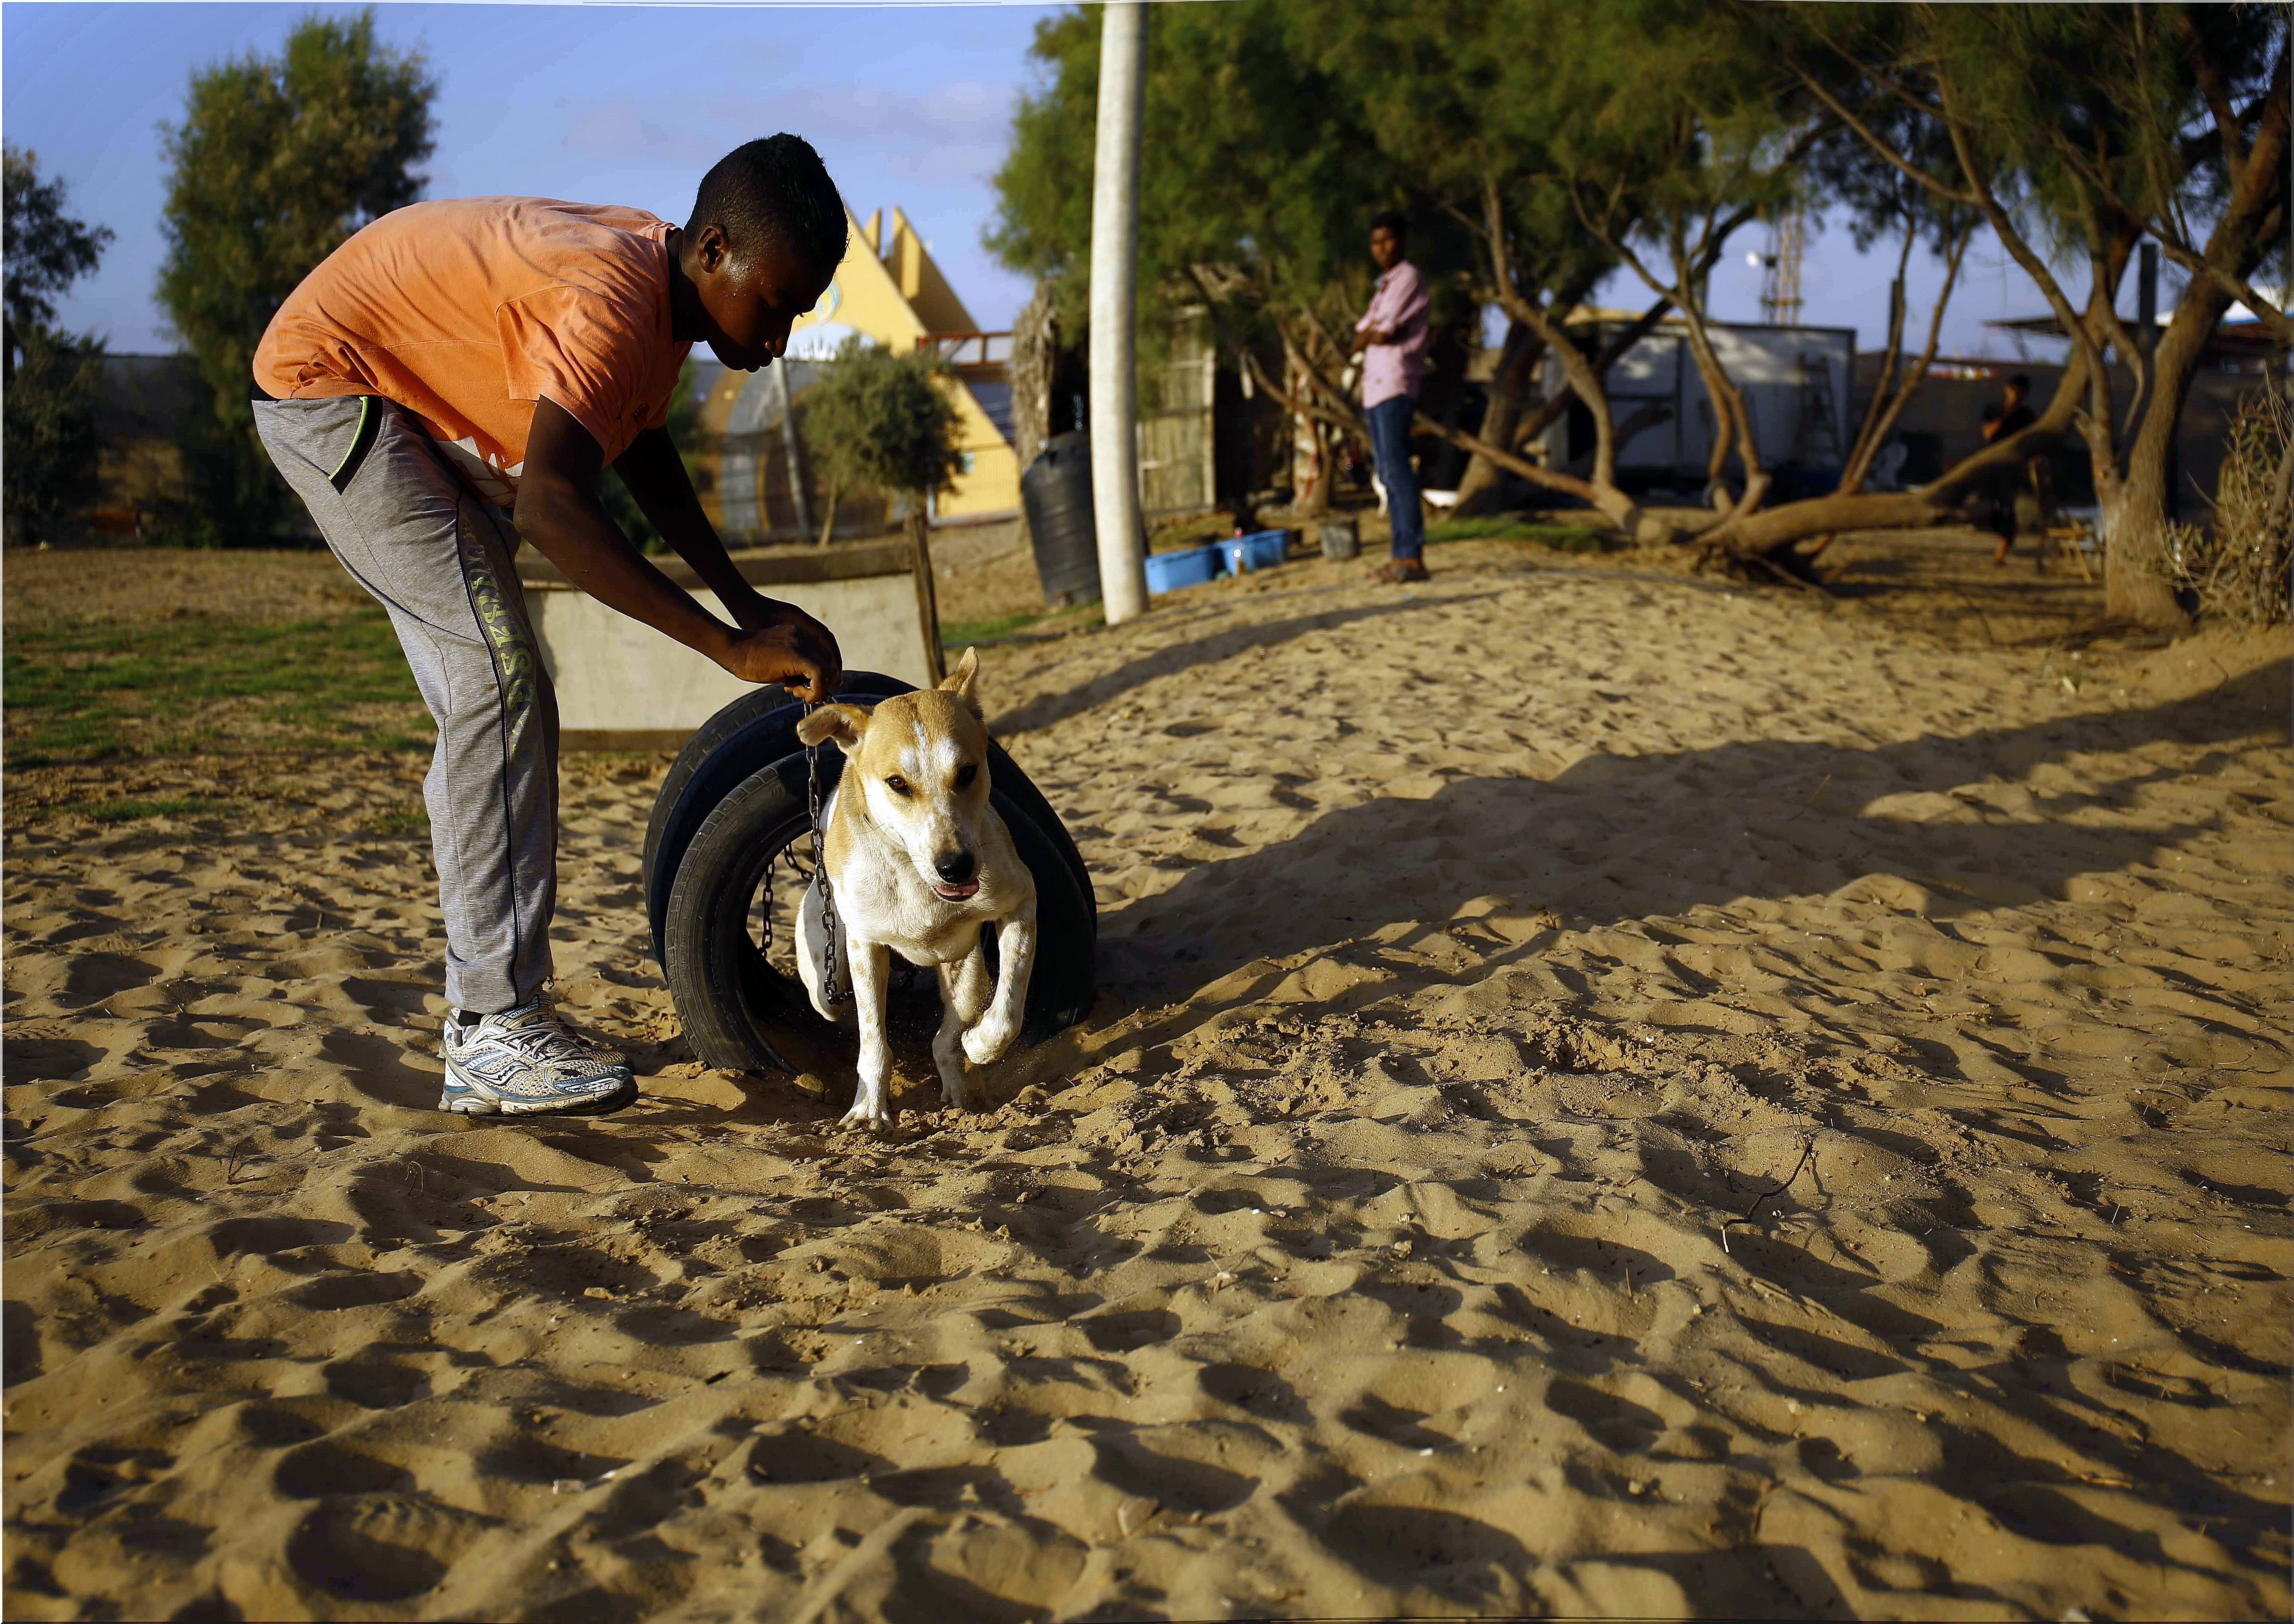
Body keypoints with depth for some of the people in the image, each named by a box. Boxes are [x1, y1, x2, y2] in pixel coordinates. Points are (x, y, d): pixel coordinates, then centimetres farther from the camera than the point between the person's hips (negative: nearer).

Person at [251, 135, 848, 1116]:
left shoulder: (665, 288, -2)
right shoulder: (611, 297, -32)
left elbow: (644, 451, 15)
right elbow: (549, 509, -44)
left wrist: (746, 605, 8)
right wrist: (729, 647, -44)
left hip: (421, 417, 10)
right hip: (330, 383, -10)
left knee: (486, 703, 7)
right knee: (501, 685, -18)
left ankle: (483, 1011, 13)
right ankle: (497, 1034, -18)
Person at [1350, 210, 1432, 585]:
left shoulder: (1408, 278, -4)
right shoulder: (1383, 285, 24)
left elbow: (1382, 332, -13)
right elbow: (1361, 336, 15)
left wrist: (1368, 336, 7)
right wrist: (1376, 333, -5)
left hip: (1395, 385, -10)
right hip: (1375, 386, 10)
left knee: (1397, 470, -17)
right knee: (1388, 474, 7)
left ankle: (1412, 556, -21)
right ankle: (1402, 554, 9)